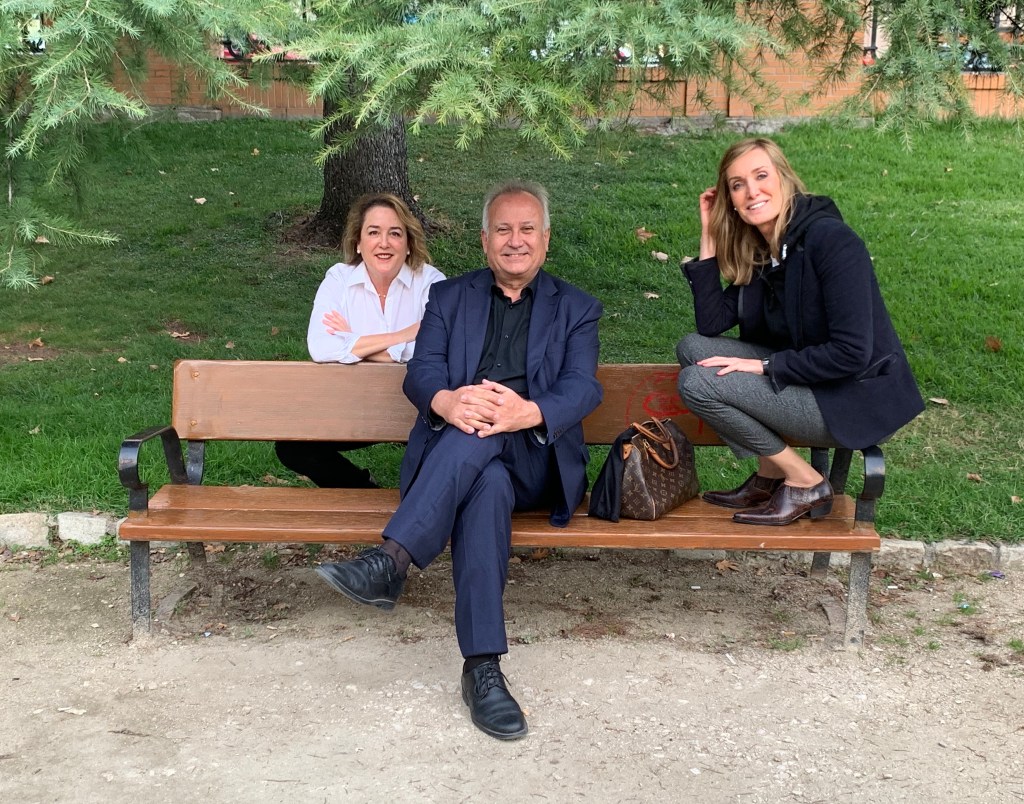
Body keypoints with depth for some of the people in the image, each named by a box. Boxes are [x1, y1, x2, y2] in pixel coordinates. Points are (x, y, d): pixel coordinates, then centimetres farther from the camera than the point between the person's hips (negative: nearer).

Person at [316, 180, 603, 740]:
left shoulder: (576, 309, 18)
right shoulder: (450, 298, 22)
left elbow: (583, 388, 0)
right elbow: (421, 372, 5)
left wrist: (528, 412, -25)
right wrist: (446, 400, -23)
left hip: (534, 460, -1)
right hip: (453, 452, 1)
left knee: (480, 436, -37)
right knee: (488, 485, -37)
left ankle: (390, 559, -43)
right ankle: (482, 667, -42)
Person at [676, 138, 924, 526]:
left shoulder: (830, 240, -20)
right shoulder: (756, 250, 5)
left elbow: (852, 352, -24)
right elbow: (711, 324, 0)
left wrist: (764, 366, -18)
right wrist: (710, 238, -2)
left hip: (856, 400, -9)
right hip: (806, 378, 9)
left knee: (697, 382, -15)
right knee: (692, 348, 2)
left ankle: (806, 483, -2)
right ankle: (769, 477, 5)